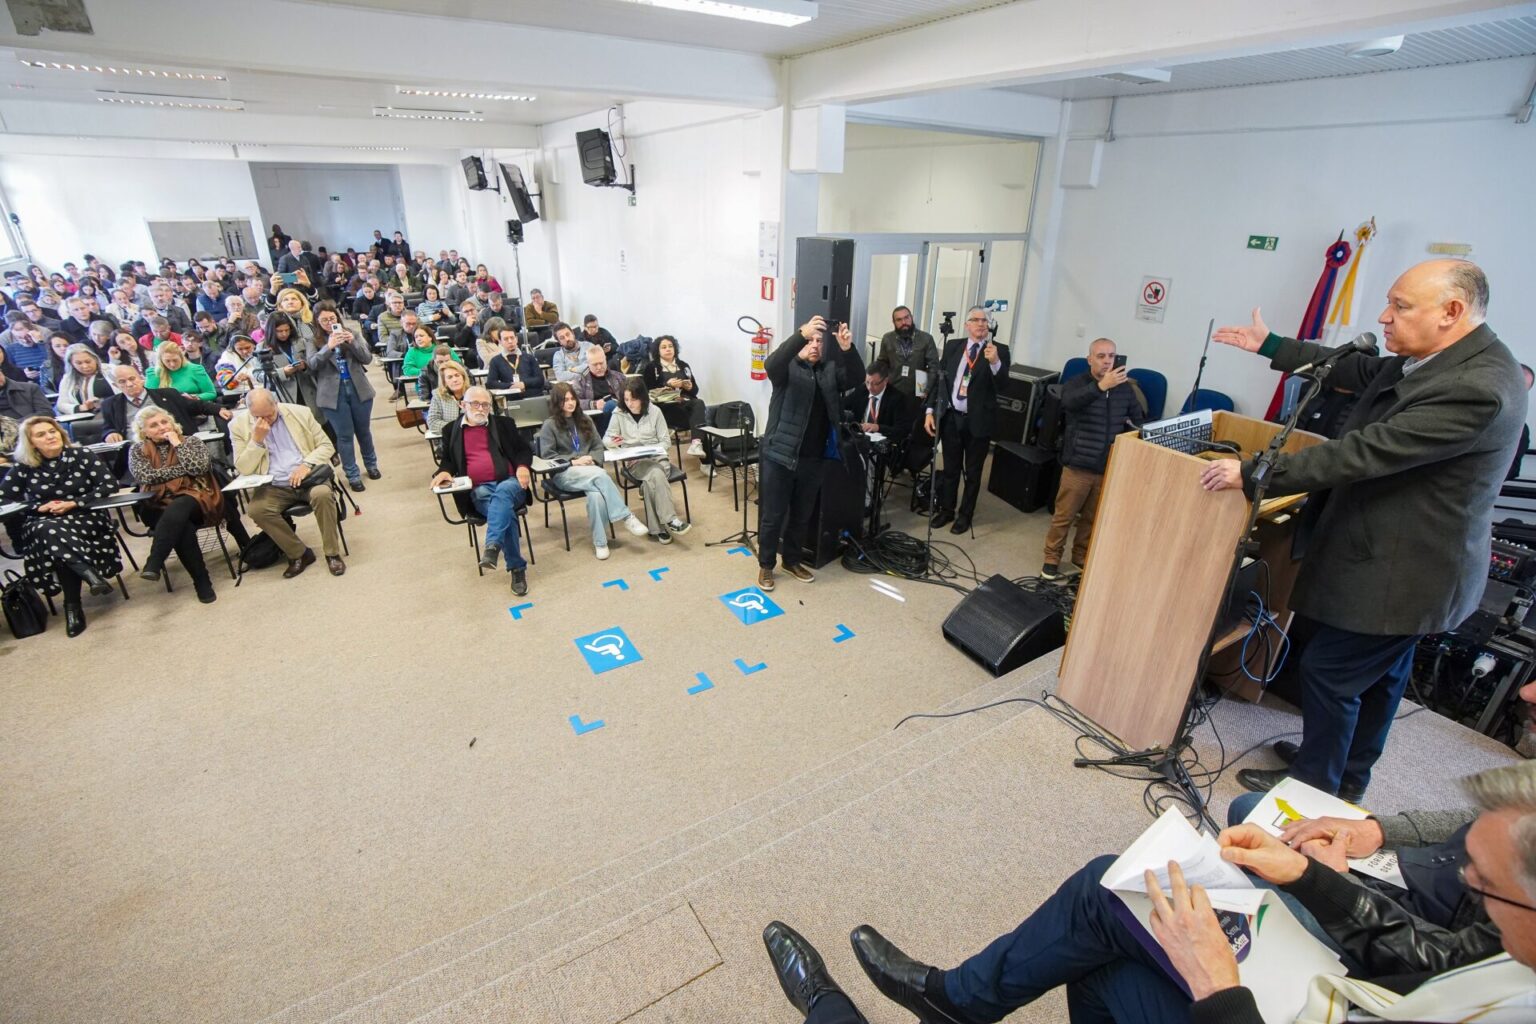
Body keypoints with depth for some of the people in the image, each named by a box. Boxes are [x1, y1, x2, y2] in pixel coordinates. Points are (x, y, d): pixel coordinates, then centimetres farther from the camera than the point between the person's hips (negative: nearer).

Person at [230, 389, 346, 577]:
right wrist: (257, 440, -14)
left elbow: (326, 446, 4)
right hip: (273, 486, 1)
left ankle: (332, 553, -19)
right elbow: (243, 469, 0)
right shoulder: (239, 425, 3)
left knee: (322, 493, -34)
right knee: (256, 509, -29)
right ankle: (299, 553, -10)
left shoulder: (300, 413, 3)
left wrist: (307, 464, -15)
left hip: (307, 477, -1)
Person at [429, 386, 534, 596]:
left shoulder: (504, 423, 17)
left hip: (510, 483, 0)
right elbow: (447, 459, 23)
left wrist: (523, 466, -7)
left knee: (503, 493, -38)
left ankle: (492, 546, -49)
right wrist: (444, 471, -1)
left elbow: (524, 450, 15)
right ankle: (517, 568, -27)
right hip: (479, 490, 0)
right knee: (505, 510, -32)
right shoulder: (451, 430, 18)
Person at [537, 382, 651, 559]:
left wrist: (591, 459, -6)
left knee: (596, 494, -33)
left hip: (589, 469, 4)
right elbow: (547, 456, -5)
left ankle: (600, 542, -28)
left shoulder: (584, 419, 16)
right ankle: (625, 516, -34)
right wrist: (574, 462, -14)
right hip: (563, 473, -4)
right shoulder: (550, 425, 2)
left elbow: (598, 446, 16)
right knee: (600, 475, -35)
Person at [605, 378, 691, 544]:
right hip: (633, 462, -1)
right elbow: (606, 440, 8)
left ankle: (656, 528, -29)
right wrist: (613, 443, -16)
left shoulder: (655, 412, 3)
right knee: (656, 474, -35)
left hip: (656, 458, 1)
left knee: (650, 481, -34)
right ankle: (670, 520, -38)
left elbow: (665, 441, 4)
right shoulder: (618, 414, 2)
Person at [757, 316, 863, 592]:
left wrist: (847, 349, -27)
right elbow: (771, 364, -26)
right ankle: (765, 565, 21)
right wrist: (800, 333, -38)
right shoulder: (787, 368, -3)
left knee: (802, 515, 17)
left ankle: (792, 561, 34)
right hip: (780, 455, -4)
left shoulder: (830, 370, 9)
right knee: (773, 515, 5)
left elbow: (856, 376, -7)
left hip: (813, 458, 5)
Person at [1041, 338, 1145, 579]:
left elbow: (1139, 421, 12)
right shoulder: (1077, 383, -6)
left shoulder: (1126, 388, 5)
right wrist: (1101, 386, -41)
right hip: (1079, 464, -3)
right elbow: (1069, 403, -30)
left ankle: (1081, 556, 33)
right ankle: (1051, 558, 18)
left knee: (1093, 517, 16)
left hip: (1110, 467, 4)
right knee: (1063, 515, 5)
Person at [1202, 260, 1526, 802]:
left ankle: (1315, 787, 24)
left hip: (1398, 572, -10)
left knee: (1328, 671, 3)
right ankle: (1350, 779, 42)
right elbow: (1359, 369, 16)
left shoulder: (1477, 386, -27)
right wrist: (1270, 346, 19)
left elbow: (1363, 453, -31)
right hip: (1399, 560, 10)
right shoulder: (1435, 360, 1)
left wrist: (1252, 473, -29)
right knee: (1379, 674, 22)